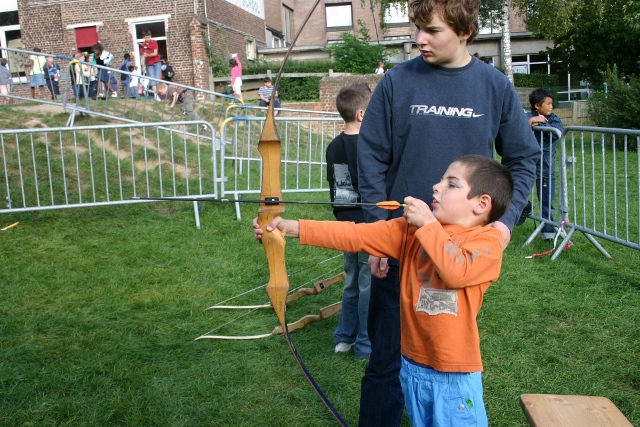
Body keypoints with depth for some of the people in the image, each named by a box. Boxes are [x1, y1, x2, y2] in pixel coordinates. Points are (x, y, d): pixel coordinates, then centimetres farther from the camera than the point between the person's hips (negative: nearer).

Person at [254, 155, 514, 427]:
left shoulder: (487, 241, -11)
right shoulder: (413, 227, 2)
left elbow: (457, 272, -30)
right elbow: (355, 235, -6)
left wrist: (429, 225, -20)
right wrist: (293, 228, -14)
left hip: (455, 376, -5)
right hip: (413, 366, 5)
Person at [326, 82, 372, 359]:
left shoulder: (334, 147, 5)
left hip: (346, 224, 8)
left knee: (352, 282, 19)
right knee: (369, 286, 4)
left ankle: (345, 337, 29)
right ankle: (366, 345, 15)